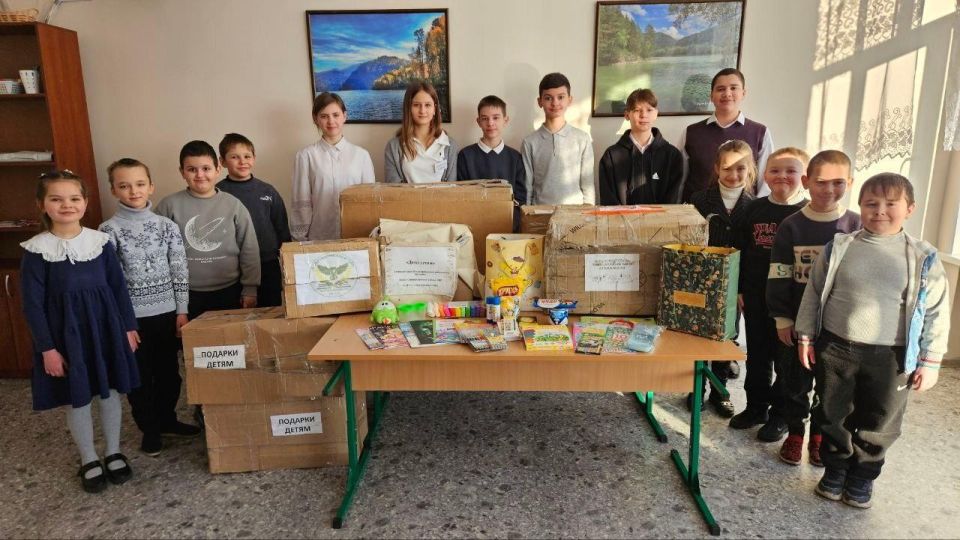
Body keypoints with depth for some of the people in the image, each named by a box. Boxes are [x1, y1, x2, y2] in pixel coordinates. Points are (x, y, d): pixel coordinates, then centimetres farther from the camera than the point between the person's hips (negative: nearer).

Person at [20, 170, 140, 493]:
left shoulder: (100, 241, -2)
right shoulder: (36, 250, -9)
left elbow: (119, 287, 4)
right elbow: (33, 304, -7)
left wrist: (129, 327, 3)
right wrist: (47, 348, -10)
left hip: (105, 326, 2)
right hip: (65, 331, -2)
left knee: (110, 391, 12)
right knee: (77, 398, 9)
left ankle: (113, 453, 30)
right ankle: (89, 460, 28)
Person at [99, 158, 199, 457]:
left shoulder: (167, 226, 0)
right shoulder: (109, 230, -6)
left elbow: (180, 271, 1)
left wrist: (182, 311, -2)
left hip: (166, 312, 2)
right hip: (131, 316, -2)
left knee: (169, 371, 13)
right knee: (139, 375, 10)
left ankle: (167, 419, 33)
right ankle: (149, 429, 25)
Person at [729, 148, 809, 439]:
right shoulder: (754, 209, 3)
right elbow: (741, 251, 8)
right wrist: (739, 290, 6)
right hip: (755, 296, 4)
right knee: (757, 355, 16)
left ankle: (781, 413, 24)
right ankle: (756, 406, 32)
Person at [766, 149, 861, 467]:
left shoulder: (857, 226, -4)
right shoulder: (791, 227, -5)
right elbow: (779, 277, -3)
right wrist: (782, 319, -5)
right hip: (798, 322, 0)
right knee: (795, 382, 11)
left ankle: (820, 435, 31)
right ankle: (794, 432, 29)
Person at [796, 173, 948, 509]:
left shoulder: (924, 259, -4)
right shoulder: (838, 248, -2)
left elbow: (936, 314, 0)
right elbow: (813, 293, 4)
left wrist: (930, 361, -1)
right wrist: (805, 336, 3)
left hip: (890, 358, 0)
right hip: (834, 349, 1)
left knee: (878, 425, 12)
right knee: (833, 416, 13)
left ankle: (862, 478, 34)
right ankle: (835, 470, 34)